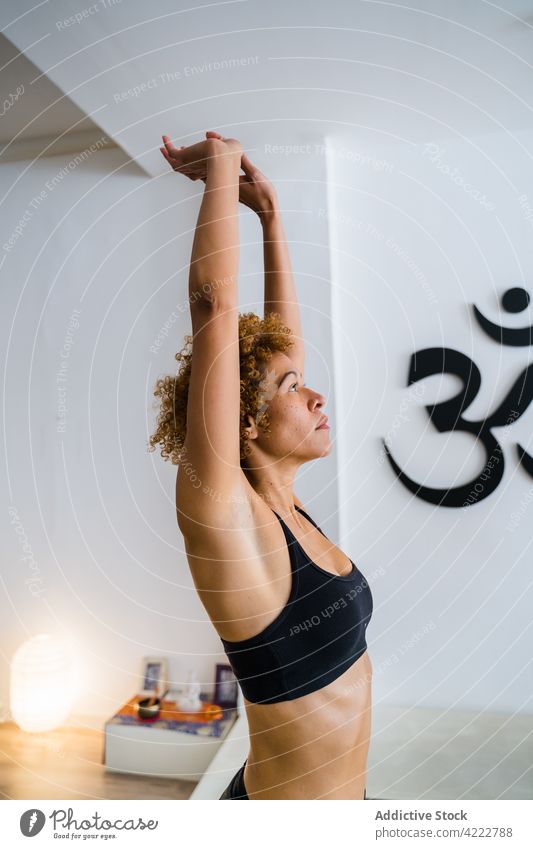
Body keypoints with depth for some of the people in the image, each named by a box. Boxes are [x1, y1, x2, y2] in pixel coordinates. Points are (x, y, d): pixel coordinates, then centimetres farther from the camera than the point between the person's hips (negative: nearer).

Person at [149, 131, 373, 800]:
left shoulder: (281, 504, -7)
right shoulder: (224, 515, -25)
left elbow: (282, 332, -2)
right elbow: (216, 309, -31)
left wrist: (270, 214, -1)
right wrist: (221, 173, -19)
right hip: (285, 798, -7)